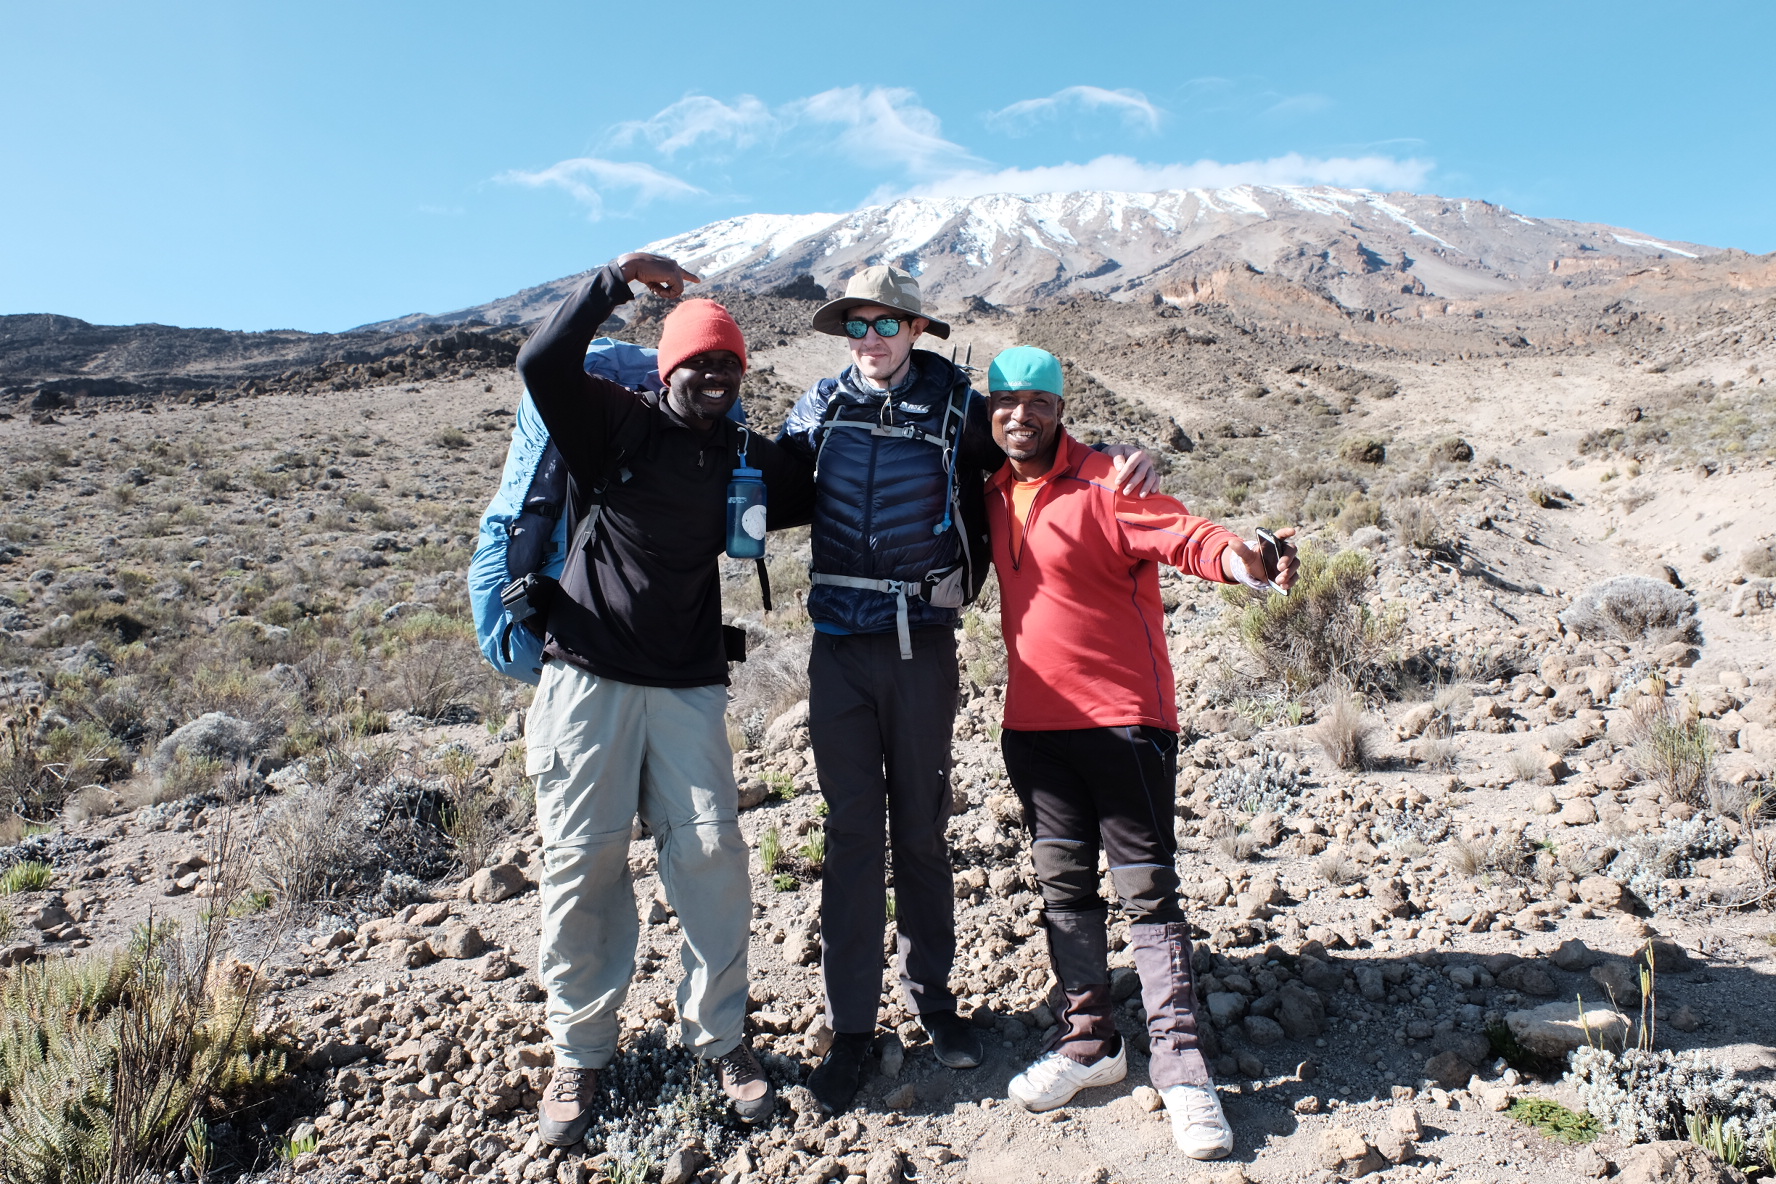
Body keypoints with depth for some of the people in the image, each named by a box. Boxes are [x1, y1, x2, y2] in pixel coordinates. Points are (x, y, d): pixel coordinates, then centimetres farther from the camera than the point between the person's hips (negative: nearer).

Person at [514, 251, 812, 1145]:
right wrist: (614, 281, -13)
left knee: (712, 854, -3)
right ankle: (578, 1053, 19)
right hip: (589, 677, -2)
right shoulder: (616, 424, 1)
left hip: (688, 687, 3)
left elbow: (817, 493, 24)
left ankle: (720, 1035, 18)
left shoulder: (743, 459, 11)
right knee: (582, 863, 2)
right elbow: (542, 364, -14)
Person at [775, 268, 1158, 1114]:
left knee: (921, 827, 11)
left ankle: (932, 994, 30)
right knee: (852, 831, 4)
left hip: (923, 642, -1)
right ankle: (851, 1025, 16)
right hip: (840, 643, 1)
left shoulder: (955, 407, 2)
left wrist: (1121, 460, -4)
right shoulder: (819, 409, 7)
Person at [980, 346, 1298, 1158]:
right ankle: (1088, 1040, 29)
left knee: (1147, 891, 0)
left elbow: (1182, 533, -25)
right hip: (1034, 724, 6)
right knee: (1063, 886, 14)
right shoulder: (995, 495, 9)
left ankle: (1179, 1064, 11)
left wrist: (1240, 558, -44)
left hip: (1123, 717, -6)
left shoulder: (1104, 484, -10)